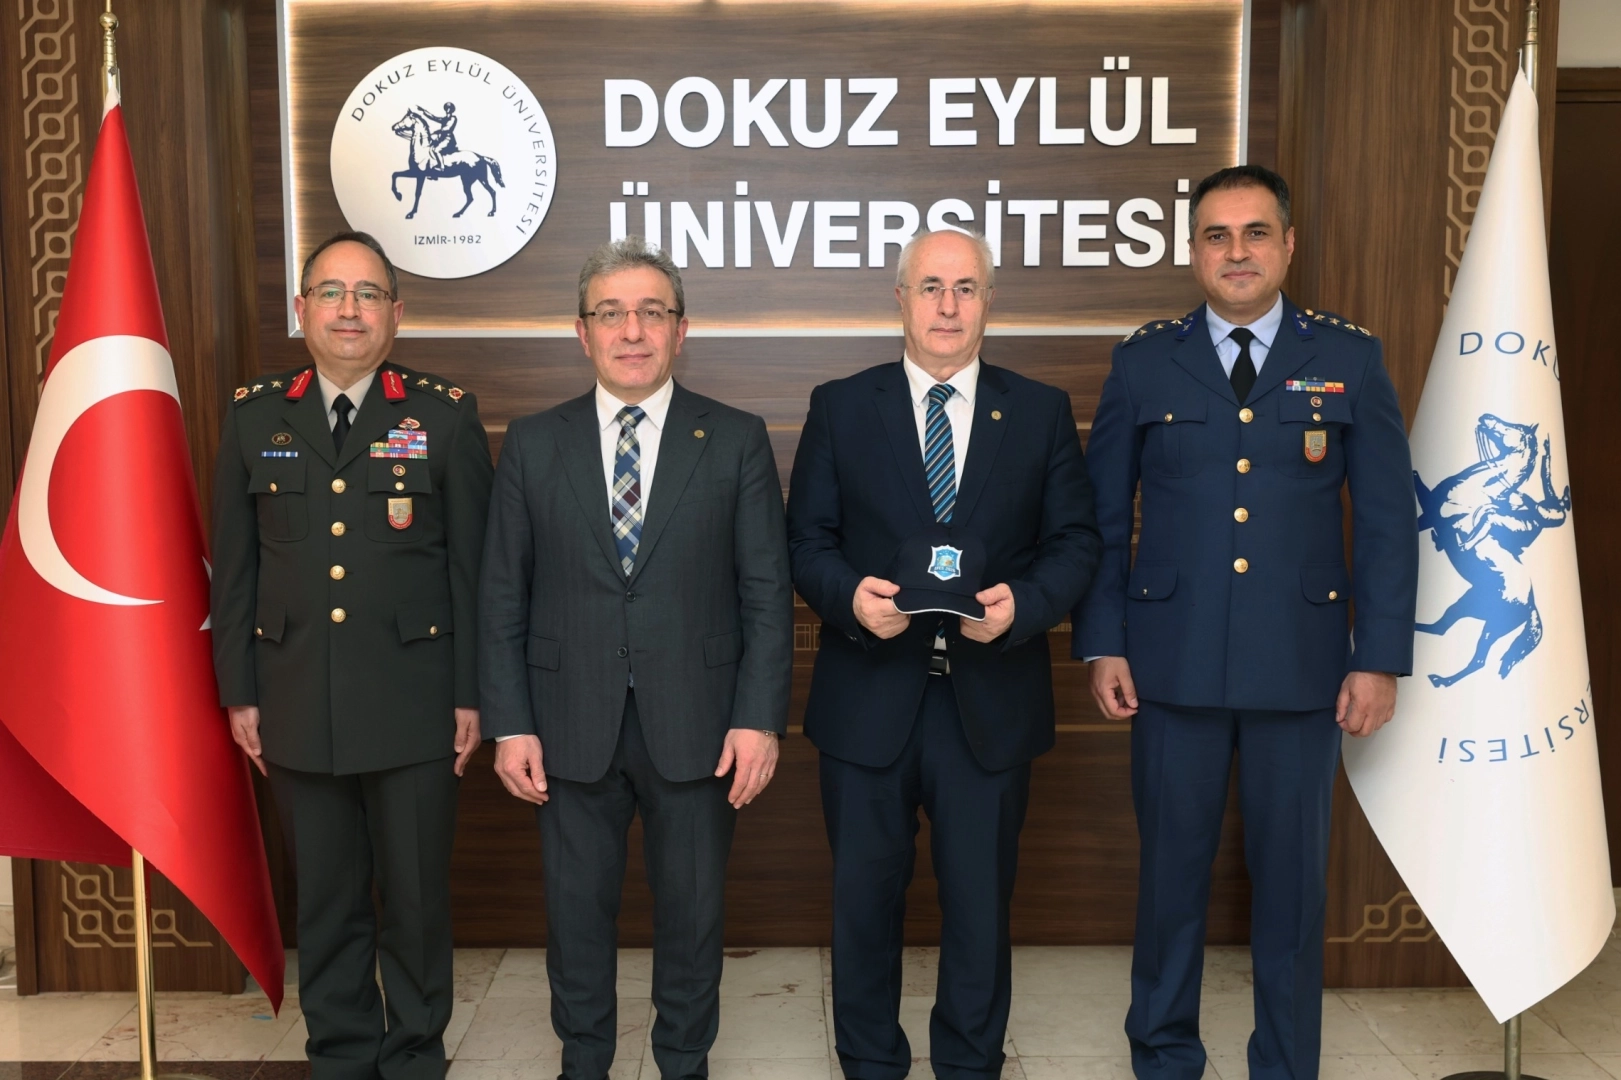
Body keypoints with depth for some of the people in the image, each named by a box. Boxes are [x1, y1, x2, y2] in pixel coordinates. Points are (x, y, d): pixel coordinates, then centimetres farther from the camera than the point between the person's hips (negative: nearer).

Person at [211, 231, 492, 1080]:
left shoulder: (445, 416, -1)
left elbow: (472, 566, -1)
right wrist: (238, 692, 5)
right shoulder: (253, 417, 6)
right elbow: (234, 569, 8)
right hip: (297, 707, 2)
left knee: (416, 895, 8)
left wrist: (470, 694, -3)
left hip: (413, 706, -2)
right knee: (325, 897, 13)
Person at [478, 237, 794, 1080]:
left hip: (695, 725, -1)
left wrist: (759, 718, -8)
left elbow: (766, 592, -1)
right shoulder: (533, 444, 4)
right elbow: (503, 597, 3)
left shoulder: (736, 441, 1)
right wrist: (510, 725, -3)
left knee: (692, 912, 13)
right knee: (577, 910, 13)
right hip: (571, 726, 1)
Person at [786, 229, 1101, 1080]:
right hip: (869, 697, 0)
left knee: (981, 899, 12)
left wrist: (1022, 602, -17)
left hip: (991, 699, 1)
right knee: (865, 893, 12)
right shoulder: (839, 407, 3)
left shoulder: (1042, 412, 5)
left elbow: (1074, 544, 2)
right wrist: (850, 595, -19)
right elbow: (806, 541, 1)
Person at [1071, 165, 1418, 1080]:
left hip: (1303, 661, 0)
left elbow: (1387, 517, 2)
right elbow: (1104, 515, 5)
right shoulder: (1146, 360, 4)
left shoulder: (1350, 358, 3)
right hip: (1175, 660, 0)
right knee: (1173, 867, 10)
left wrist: (1380, 657, -3)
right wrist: (1103, 643, -2)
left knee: (1293, 875, 9)